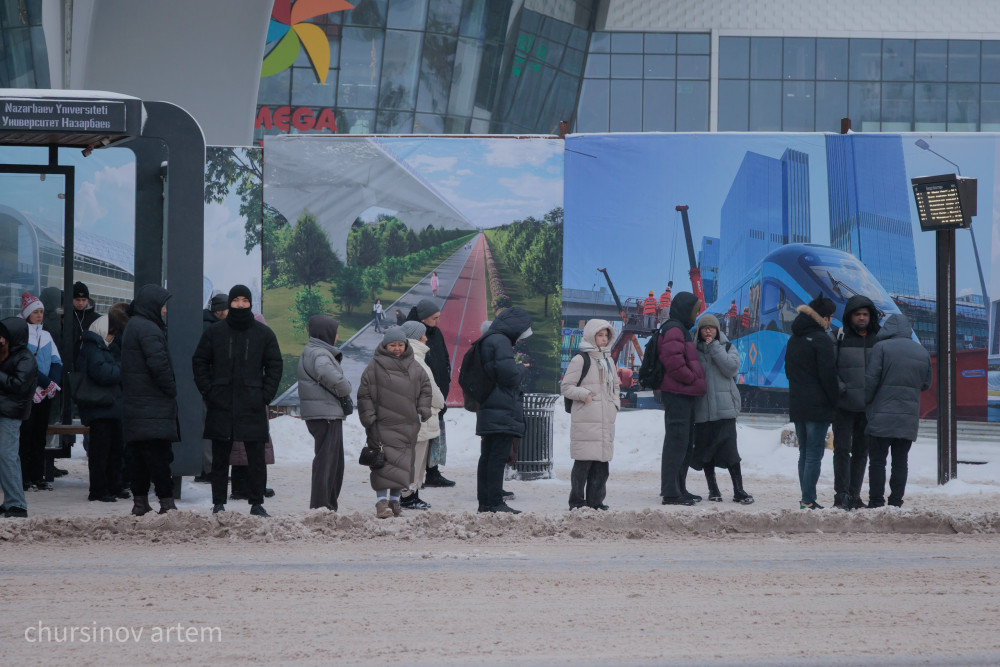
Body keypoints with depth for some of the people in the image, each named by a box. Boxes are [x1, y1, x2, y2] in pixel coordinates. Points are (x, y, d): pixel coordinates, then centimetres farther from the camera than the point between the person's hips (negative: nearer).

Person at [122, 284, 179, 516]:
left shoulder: (132, 327, 18)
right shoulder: (148, 329, -15)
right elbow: (159, 364, -22)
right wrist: (171, 390, -9)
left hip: (134, 406, 10)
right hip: (153, 407, -10)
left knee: (139, 456, 11)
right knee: (158, 454, -10)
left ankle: (140, 501, 14)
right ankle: (166, 501, -12)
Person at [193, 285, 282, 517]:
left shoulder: (264, 334, 6)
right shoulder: (214, 332, 5)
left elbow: (274, 366, 9)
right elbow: (199, 363, 9)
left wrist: (266, 395, -2)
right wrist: (208, 392, -2)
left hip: (253, 408, 0)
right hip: (221, 406, 0)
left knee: (256, 458, -1)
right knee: (220, 457, 4)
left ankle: (257, 503, 6)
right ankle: (218, 502, 10)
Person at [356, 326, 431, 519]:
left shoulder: (413, 367, 11)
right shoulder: (375, 367, -1)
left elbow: (425, 389, 19)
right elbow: (364, 395, -1)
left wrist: (422, 412, 7)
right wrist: (369, 420, -7)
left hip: (407, 426, 5)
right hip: (383, 425, -5)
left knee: (404, 463, 7)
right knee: (384, 463, -13)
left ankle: (394, 500, 17)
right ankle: (381, 501, -14)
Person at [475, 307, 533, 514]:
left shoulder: (487, 341, 18)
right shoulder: (501, 342, -13)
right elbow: (509, 374, -20)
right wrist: (521, 368, -1)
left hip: (488, 409, 10)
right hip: (504, 410, -10)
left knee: (487, 456, 11)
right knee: (499, 456, -9)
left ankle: (484, 501, 13)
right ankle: (496, 503, -9)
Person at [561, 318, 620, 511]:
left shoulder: (608, 360, 20)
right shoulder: (580, 360, -3)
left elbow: (615, 385, 32)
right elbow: (566, 387, -4)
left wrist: (615, 402, 16)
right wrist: (585, 394, -16)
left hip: (605, 419, 7)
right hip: (586, 420, -7)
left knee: (602, 462, 6)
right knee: (584, 462, -9)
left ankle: (596, 500, 11)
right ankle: (577, 501, -4)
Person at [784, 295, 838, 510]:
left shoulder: (793, 339, 13)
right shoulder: (822, 340, -12)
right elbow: (828, 375, -15)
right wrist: (836, 401, -8)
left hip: (797, 404, 8)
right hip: (818, 407, -8)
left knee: (804, 453, 13)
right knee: (814, 454, -7)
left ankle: (806, 498, 13)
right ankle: (808, 501, -11)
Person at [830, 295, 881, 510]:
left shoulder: (878, 339, 8)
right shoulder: (838, 338, -1)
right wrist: (839, 387, -17)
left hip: (868, 406, 4)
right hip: (843, 405, -4)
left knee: (861, 451, 8)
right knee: (842, 449, -7)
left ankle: (854, 495, 15)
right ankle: (841, 495, -3)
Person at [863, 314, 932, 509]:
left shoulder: (881, 348, -6)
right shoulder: (922, 352, 11)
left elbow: (871, 379, -9)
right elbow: (926, 384, 18)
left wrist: (864, 403, 4)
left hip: (882, 415, -4)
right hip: (909, 418, 4)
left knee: (877, 460, -1)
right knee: (900, 461, 8)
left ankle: (876, 501, -5)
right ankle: (896, 502, 5)